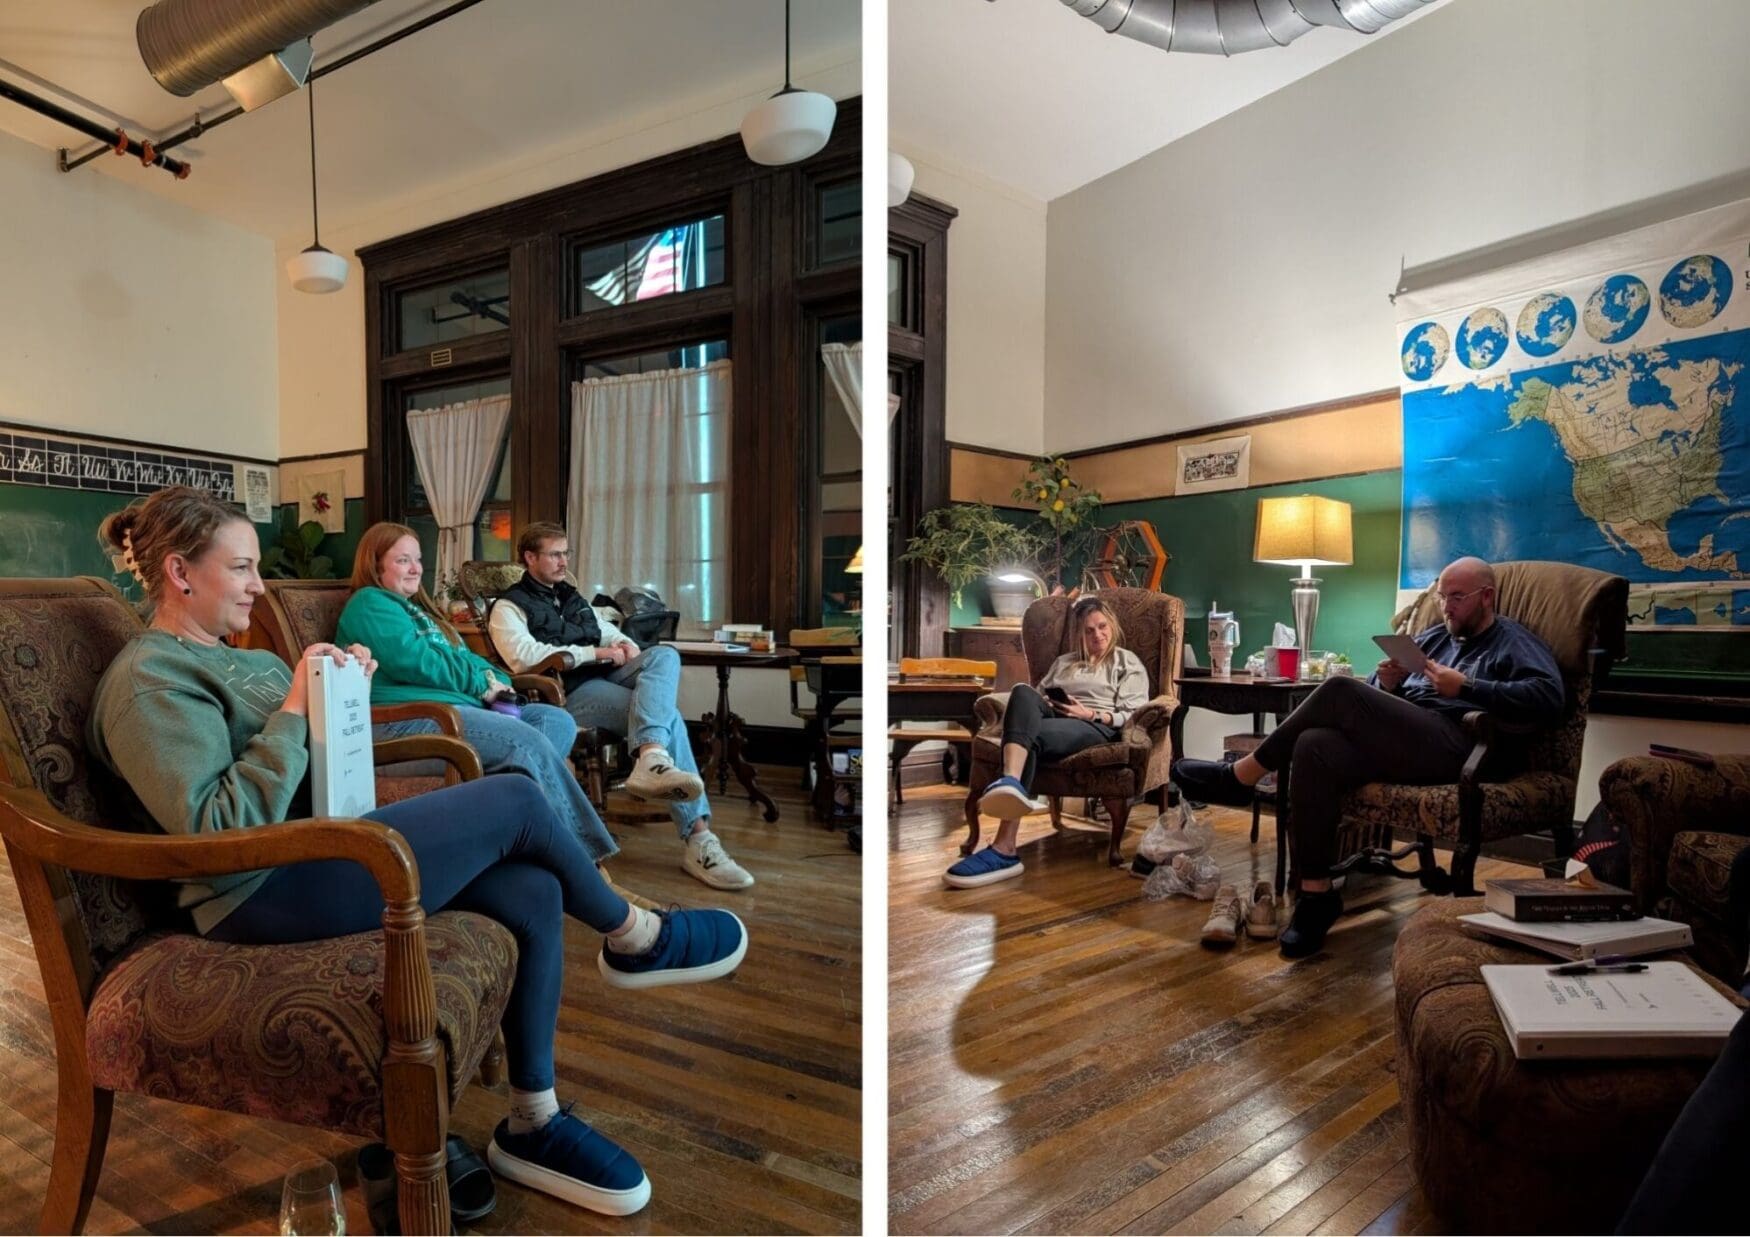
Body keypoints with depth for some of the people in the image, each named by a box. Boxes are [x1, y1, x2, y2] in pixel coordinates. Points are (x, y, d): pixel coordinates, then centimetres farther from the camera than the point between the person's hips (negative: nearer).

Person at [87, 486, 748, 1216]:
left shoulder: (221, 657, 18)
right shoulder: (148, 682, -12)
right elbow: (217, 832, -23)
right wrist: (294, 709, -23)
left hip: (316, 849, 9)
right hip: (269, 890, -9)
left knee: (532, 893, -9)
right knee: (516, 801, -17)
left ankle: (533, 1125, 3)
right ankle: (633, 938, 8)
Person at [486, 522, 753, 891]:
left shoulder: (571, 596, 30)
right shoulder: (509, 606, 5)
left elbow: (608, 630, 33)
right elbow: (522, 656, -14)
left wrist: (625, 644, 5)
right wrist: (594, 652, -15)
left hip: (607, 675, 7)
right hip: (571, 690, -7)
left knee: (664, 655, -27)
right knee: (667, 715, -29)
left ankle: (653, 761, -49)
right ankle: (698, 838, -37)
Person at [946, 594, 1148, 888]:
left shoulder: (1128, 663, 20)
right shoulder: (1064, 662, 35)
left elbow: (1133, 718, 7)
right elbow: (1039, 693, 25)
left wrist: (1090, 714, -8)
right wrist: (1045, 704, 0)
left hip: (1098, 728, -4)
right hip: (1051, 720, 4)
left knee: (1031, 735, -37)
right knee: (1024, 692, -33)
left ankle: (1004, 848, -53)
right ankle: (1010, 783, -62)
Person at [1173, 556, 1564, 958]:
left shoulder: (1515, 643, 13)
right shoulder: (1434, 637, 32)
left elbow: (1548, 697, -8)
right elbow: (1375, 699, 28)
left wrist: (1466, 688, -10)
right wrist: (1386, 682, 4)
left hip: (1452, 747, -6)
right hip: (1394, 739, 6)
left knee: (1339, 693, -27)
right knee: (1314, 746, -28)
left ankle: (1239, 776, -14)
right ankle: (1316, 894, -25)